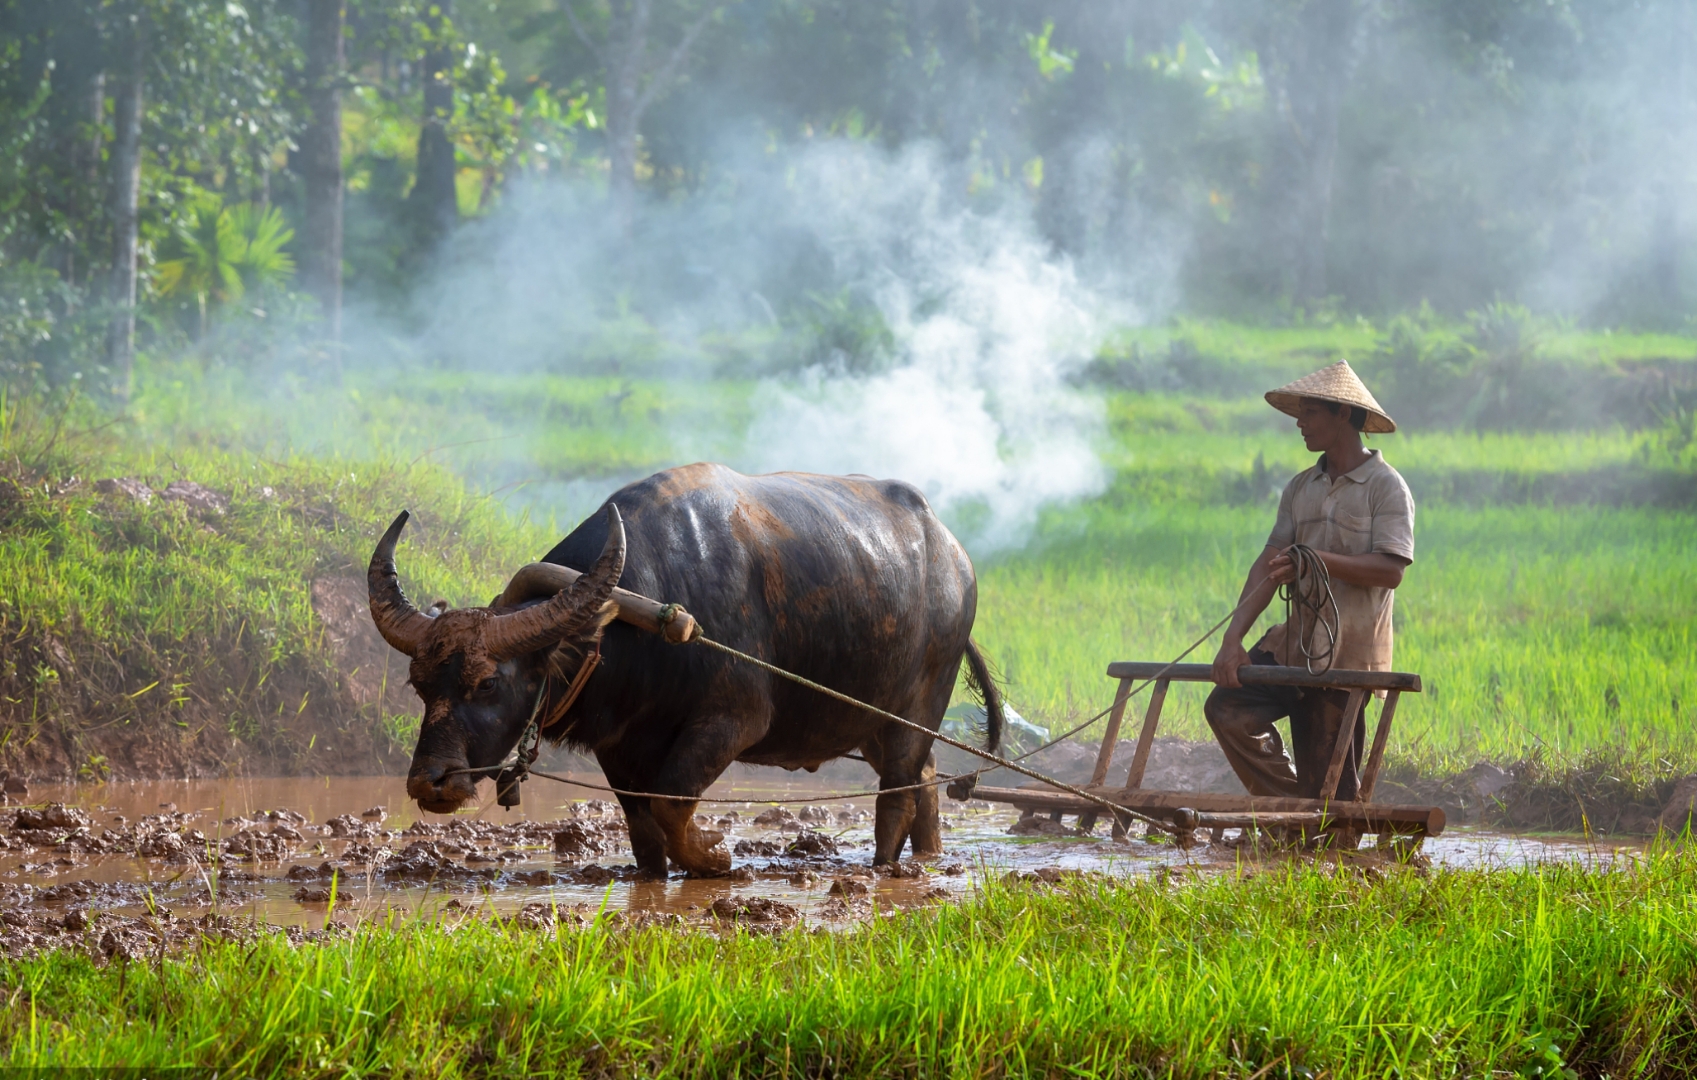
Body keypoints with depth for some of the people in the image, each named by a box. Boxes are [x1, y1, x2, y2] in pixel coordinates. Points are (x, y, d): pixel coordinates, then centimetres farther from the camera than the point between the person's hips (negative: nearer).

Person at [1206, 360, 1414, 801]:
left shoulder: (1385, 487, -6)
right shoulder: (1301, 488, 14)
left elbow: (1391, 570, -16)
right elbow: (1269, 566, 6)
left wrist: (1321, 561, -27)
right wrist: (1233, 637, -7)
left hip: (1348, 655, -6)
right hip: (1295, 643, 6)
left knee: (1329, 788, -3)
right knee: (1228, 707, -13)